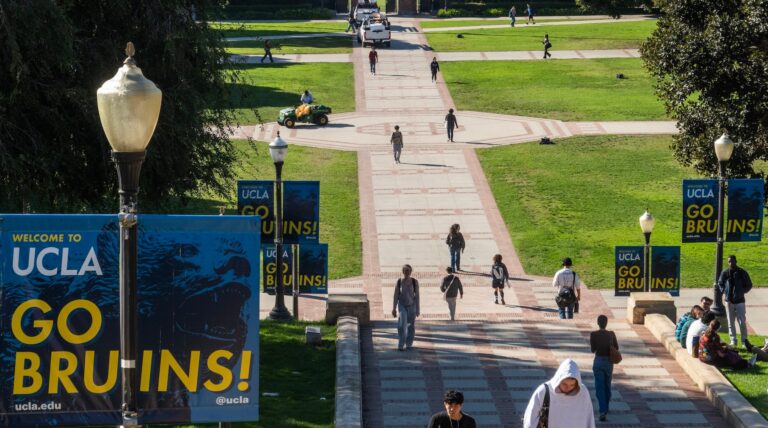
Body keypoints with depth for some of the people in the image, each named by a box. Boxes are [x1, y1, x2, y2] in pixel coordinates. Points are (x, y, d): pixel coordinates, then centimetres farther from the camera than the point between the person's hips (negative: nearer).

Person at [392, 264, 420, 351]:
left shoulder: (414, 282, -7)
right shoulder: (399, 282, -7)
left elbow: (417, 296, -3)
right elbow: (396, 296, -1)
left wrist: (417, 309, -4)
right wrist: (394, 309, -1)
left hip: (412, 306, 1)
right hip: (402, 305, -1)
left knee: (411, 326, 9)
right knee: (402, 325, -15)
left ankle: (409, 344, 26)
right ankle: (401, 345, -13)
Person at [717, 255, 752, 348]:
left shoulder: (742, 272, -4)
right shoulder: (725, 273, 0)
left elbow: (749, 285, 5)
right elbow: (720, 284, 15)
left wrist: (742, 292, -5)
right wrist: (724, 292, 2)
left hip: (740, 301, -2)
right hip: (729, 301, 2)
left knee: (742, 322, -4)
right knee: (731, 322, 6)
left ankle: (744, 341, 5)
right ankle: (733, 341, 12)